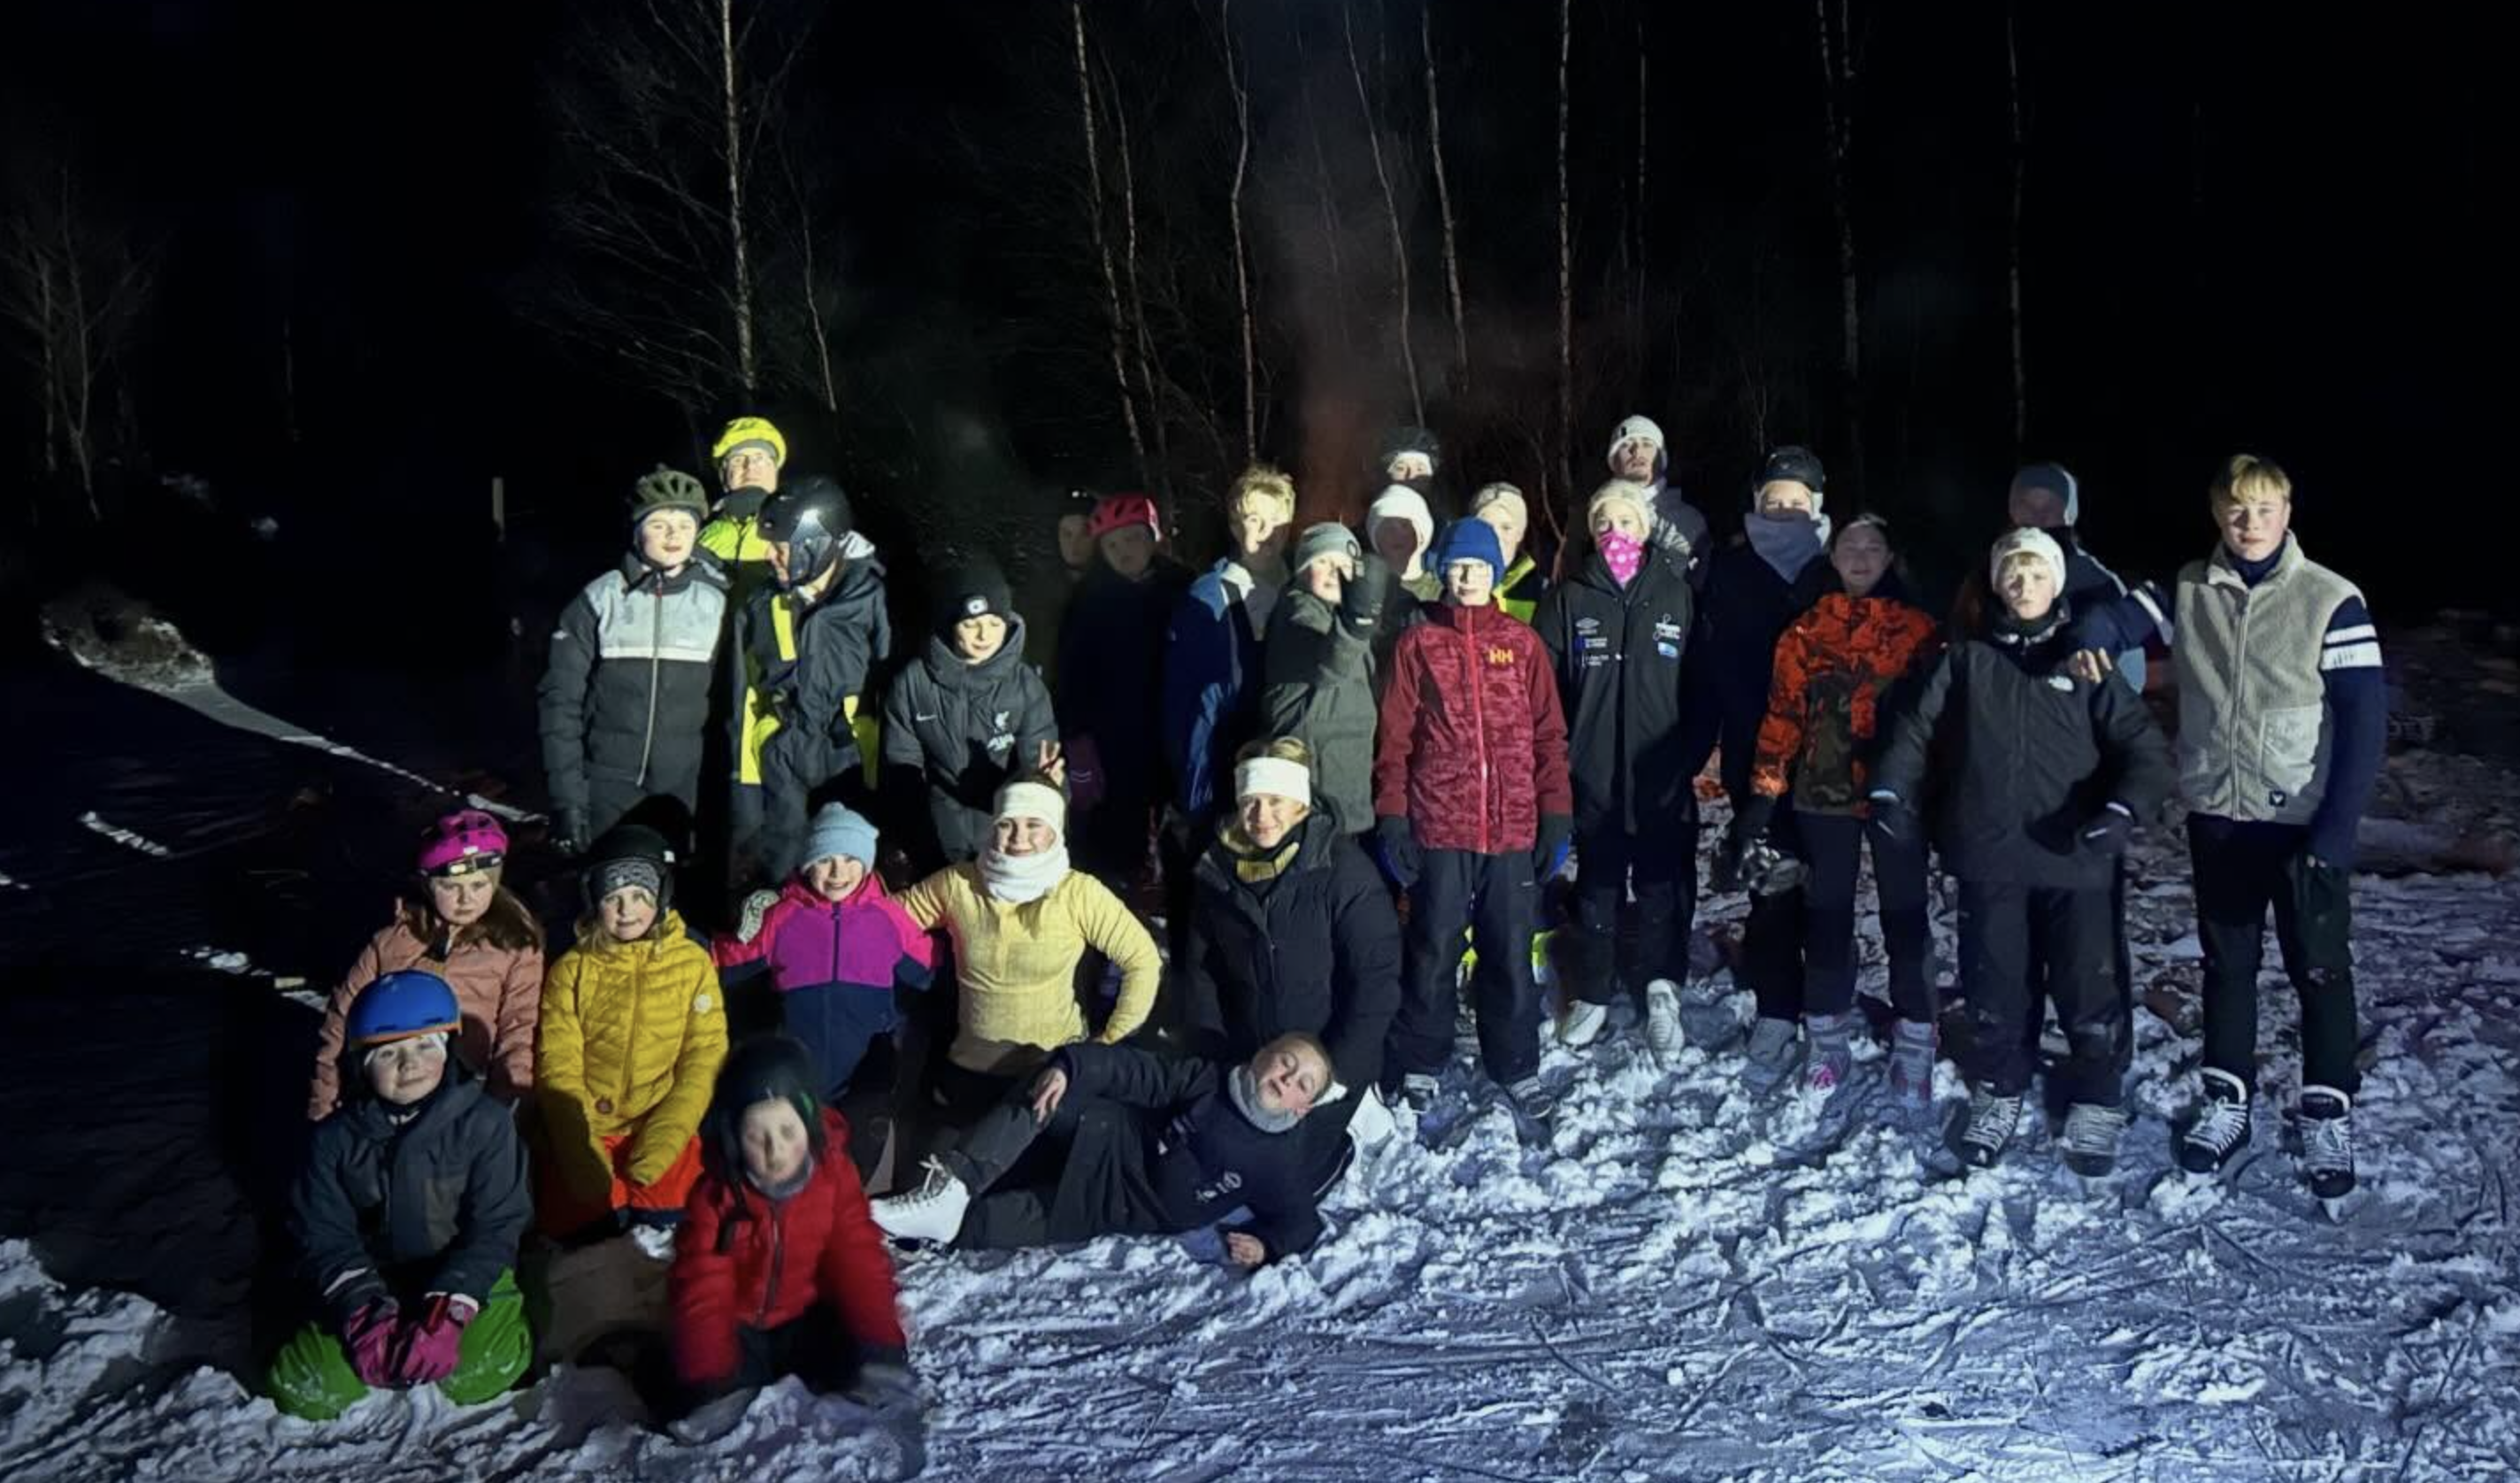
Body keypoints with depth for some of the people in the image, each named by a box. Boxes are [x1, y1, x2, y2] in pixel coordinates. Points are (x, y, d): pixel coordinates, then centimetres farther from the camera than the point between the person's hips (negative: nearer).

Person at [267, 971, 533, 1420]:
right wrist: (363, 1314, -21)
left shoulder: (485, 1123, -9)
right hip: (373, 1286, 2)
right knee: (302, 1388, -22)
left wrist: (448, 1311, -24)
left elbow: (495, 1228, -11)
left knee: (482, 1372, -31)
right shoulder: (335, 1138, -2)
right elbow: (324, 1237, -5)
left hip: (465, 1278, -2)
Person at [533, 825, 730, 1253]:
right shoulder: (572, 970, 3)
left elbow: (703, 1065, -2)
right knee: (570, 1225, -18)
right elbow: (558, 1072, -3)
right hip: (584, 1136, 1)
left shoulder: (693, 964, 3)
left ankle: (653, 1229, 8)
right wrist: (590, 1166, -16)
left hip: (666, 1136, -1)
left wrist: (648, 1162, -14)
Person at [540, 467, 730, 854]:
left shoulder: (716, 602, 2)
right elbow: (561, 698, -1)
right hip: (608, 788, -1)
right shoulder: (600, 599, -1)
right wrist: (566, 797, -7)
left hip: (684, 789, 1)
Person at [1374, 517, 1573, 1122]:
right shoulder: (1419, 643, 4)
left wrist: (1556, 815, 2)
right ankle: (1420, 1065, 20)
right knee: (1432, 953, 7)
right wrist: (1392, 818, -4)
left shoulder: (1522, 643, 8)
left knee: (1512, 953, 9)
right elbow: (1394, 738, 1)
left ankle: (1517, 1066, 22)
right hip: (1439, 828, -1)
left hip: (1513, 829, 1)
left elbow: (1549, 734, 8)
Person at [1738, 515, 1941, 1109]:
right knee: (1827, 916, 8)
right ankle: (1827, 1041, 20)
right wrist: (1765, 791, 0)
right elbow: (1784, 713, 4)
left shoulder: (1917, 628, 2)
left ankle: (1913, 1050, 9)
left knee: (1905, 916, 1)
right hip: (1824, 793, 1)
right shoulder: (1807, 629, 4)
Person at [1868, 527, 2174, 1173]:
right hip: (1989, 856, 1)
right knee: (1995, 984, 10)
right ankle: (1997, 1093, 28)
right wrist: (1891, 791, -9)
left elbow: (2143, 745, 0)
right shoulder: (1967, 658, 7)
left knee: (2086, 985, 3)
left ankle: (2097, 1102, 22)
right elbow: (1916, 727, 7)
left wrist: (2122, 809, -17)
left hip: (2073, 856, -1)